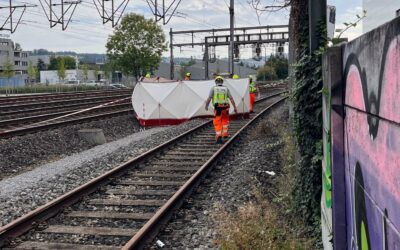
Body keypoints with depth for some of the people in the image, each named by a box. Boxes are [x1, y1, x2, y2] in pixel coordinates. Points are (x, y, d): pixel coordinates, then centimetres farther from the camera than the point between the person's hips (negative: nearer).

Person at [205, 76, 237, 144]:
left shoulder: (213, 88, 0)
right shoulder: (226, 88, 5)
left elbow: (209, 99, -5)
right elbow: (231, 98, -1)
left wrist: (206, 106, 10)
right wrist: (235, 107, 2)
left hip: (217, 108, -2)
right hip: (225, 108, 2)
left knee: (217, 123, 3)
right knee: (225, 120, 28)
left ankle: (219, 137, -10)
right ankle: (225, 133, 26)